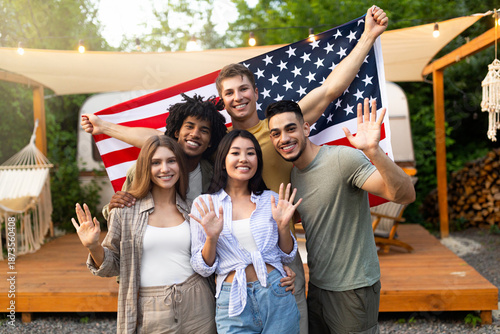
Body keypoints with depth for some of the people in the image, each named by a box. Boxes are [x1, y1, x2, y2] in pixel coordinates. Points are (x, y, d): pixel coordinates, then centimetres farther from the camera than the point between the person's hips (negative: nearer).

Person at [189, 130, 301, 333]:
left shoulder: (271, 200, 1)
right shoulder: (204, 204, -3)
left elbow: (287, 257, 6)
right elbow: (203, 269, -1)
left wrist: (283, 226, -11)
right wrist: (211, 238, -19)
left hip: (276, 296, 2)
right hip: (233, 302, -1)